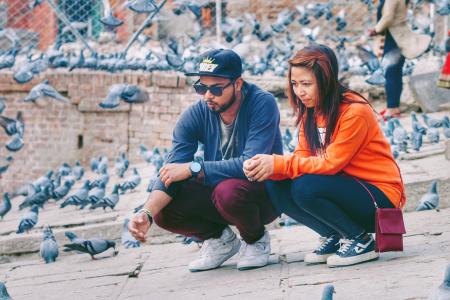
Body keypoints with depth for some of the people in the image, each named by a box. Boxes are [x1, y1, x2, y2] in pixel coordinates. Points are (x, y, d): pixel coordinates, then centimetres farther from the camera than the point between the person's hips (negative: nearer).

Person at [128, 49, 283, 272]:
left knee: (228, 190, -37)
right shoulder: (196, 115, -9)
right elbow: (171, 172, -16)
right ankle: (219, 239, 10)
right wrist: (147, 213, -34)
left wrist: (193, 168, -29)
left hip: (263, 194, -4)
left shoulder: (262, 104, -21)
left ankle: (256, 239, -3)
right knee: (164, 211, -21)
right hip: (215, 191, 4)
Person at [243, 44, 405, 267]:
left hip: (380, 196, -8)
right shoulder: (311, 112, 5)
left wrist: (278, 163, -26)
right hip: (346, 190, 8)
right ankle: (333, 238, 4)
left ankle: (361, 240, -10)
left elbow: (331, 163, -24)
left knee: (306, 187, -30)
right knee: (275, 187, -9)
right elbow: (302, 158, -3)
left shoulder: (355, 112, -20)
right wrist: (267, 166, -23)